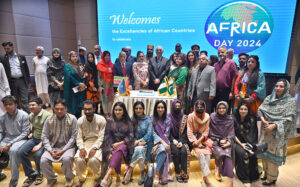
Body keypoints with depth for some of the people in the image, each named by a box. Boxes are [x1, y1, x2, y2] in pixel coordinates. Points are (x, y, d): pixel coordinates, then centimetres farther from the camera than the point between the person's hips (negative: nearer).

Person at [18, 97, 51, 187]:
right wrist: (31, 132, 12)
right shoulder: (31, 116, 6)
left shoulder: (47, 115, -19)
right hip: (34, 138, 7)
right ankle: (31, 174, 4)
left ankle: (39, 173, 4)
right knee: (21, 152, -16)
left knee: (37, 154, -29)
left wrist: (40, 145, -24)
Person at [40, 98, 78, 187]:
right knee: (43, 160, -22)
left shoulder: (72, 119, -9)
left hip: (67, 147, -3)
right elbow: (44, 136, 1)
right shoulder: (49, 119, 0)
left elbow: (73, 137, -9)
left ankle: (69, 177, 3)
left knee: (66, 159, -32)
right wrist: (50, 150, -12)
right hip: (53, 146, 3)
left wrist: (63, 150, -17)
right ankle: (51, 178, 10)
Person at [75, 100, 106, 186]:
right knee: (78, 159, -25)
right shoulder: (80, 121, 0)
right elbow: (79, 138, -1)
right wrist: (81, 148, -19)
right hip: (85, 144, 3)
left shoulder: (101, 120, -10)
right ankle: (81, 178, 8)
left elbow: (101, 138, -11)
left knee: (93, 160, -30)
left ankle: (97, 178, 4)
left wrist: (94, 148, -25)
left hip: (97, 144, -3)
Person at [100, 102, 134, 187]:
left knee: (119, 149, -36)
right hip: (112, 145, 1)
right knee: (117, 156, -33)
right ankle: (118, 177, -20)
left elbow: (131, 136, -1)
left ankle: (107, 176, -45)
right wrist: (110, 151, -13)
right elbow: (107, 137, 0)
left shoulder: (128, 122, 6)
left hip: (124, 145, -1)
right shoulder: (110, 121, 6)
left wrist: (119, 143, -14)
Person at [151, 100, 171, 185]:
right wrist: (162, 142, -20)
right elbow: (153, 133, -6)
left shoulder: (168, 120, 6)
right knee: (163, 150, -33)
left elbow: (166, 135, -1)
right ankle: (163, 177, -24)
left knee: (164, 150, -31)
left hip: (164, 142, 2)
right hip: (155, 141, -2)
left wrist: (158, 144, -15)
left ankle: (157, 173, -16)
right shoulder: (152, 119, 2)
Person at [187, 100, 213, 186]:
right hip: (194, 138, -3)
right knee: (200, 153, -26)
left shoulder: (207, 116, -1)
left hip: (203, 138, 3)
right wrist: (196, 142, -18)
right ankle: (206, 176, -20)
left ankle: (205, 177, -12)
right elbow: (190, 132, -9)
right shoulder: (191, 116, -9)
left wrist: (200, 140, -14)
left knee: (207, 152, -21)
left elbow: (206, 131, 1)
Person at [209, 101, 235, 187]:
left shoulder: (230, 119, 9)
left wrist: (228, 142, -10)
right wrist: (219, 140, -6)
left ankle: (230, 180, -26)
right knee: (221, 153, -29)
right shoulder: (212, 117, 1)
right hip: (215, 141, -2)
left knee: (228, 154, -27)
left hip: (226, 142, 2)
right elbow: (211, 132, 2)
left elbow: (231, 133, 6)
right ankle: (218, 169, 1)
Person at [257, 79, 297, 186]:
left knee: (273, 154, 3)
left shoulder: (291, 101, -7)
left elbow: (289, 118, -14)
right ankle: (266, 172, 30)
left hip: (279, 133, -4)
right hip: (266, 131, 4)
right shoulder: (269, 98, 6)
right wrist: (263, 119, -17)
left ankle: (272, 177, 18)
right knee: (264, 152, 12)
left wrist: (274, 125, -24)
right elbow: (260, 109, 2)